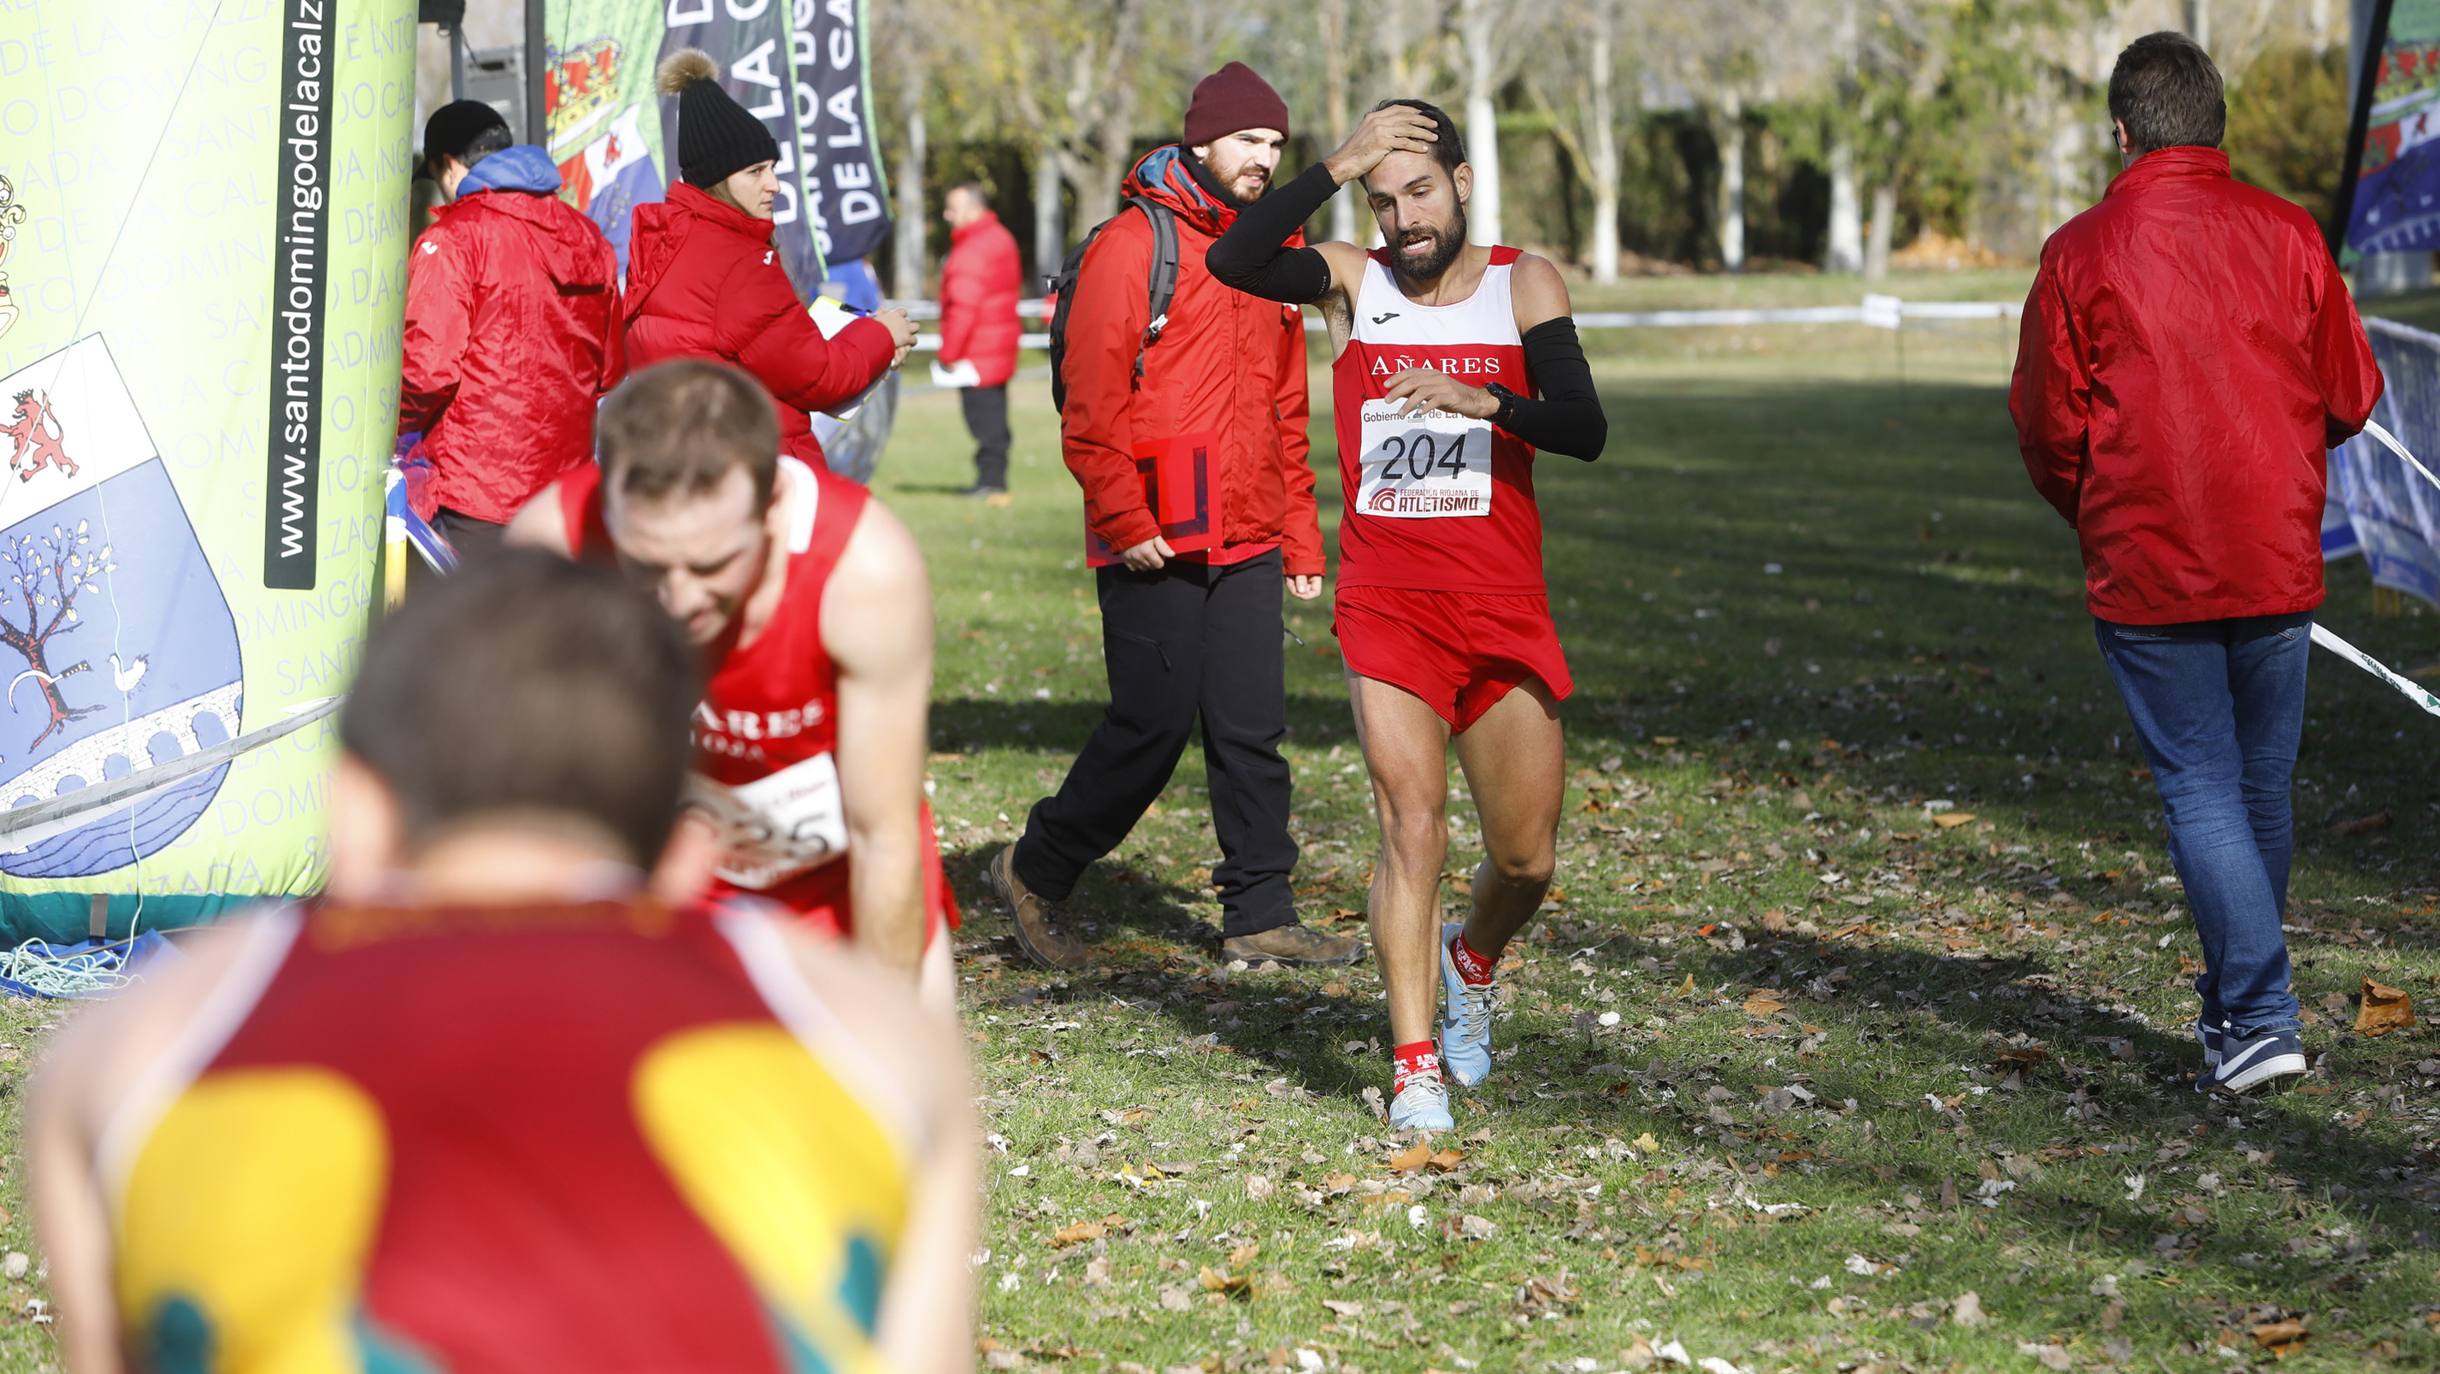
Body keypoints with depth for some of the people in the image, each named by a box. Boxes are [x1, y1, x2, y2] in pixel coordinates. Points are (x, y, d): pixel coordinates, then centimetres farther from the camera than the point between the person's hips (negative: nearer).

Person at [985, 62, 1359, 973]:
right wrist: (1126, 521, -17)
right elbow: (1091, 407, -12)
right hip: (1157, 547, -6)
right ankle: (1036, 873, 15)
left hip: (1249, 545, 6)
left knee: (1253, 732, 5)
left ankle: (1260, 916, 11)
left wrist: (1300, 537, 16)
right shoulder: (1133, 246, -7)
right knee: (1153, 725, -3)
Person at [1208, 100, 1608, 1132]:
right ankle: (1414, 1067, -7)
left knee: (1527, 858, 6)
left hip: (1504, 612, 1)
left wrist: (1478, 399, -28)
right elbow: (1231, 262, -15)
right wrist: (1336, 166, -20)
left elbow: (1585, 430, -11)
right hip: (1386, 608, -1)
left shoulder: (1522, 284, 2)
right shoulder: (1354, 280, 4)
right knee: (1412, 824, -13)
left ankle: (1471, 962, 38)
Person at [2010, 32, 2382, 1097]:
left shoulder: (2081, 252, -6)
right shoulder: (2286, 234, 1)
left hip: (2148, 570, -3)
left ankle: (2258, 1018, -10)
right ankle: (2239, 996, 30)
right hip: (2277, 562, 3)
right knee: (2264, 790, 15)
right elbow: (2351, 396, 4)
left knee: (2200, 792, 0)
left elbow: (2047, 426, -3)